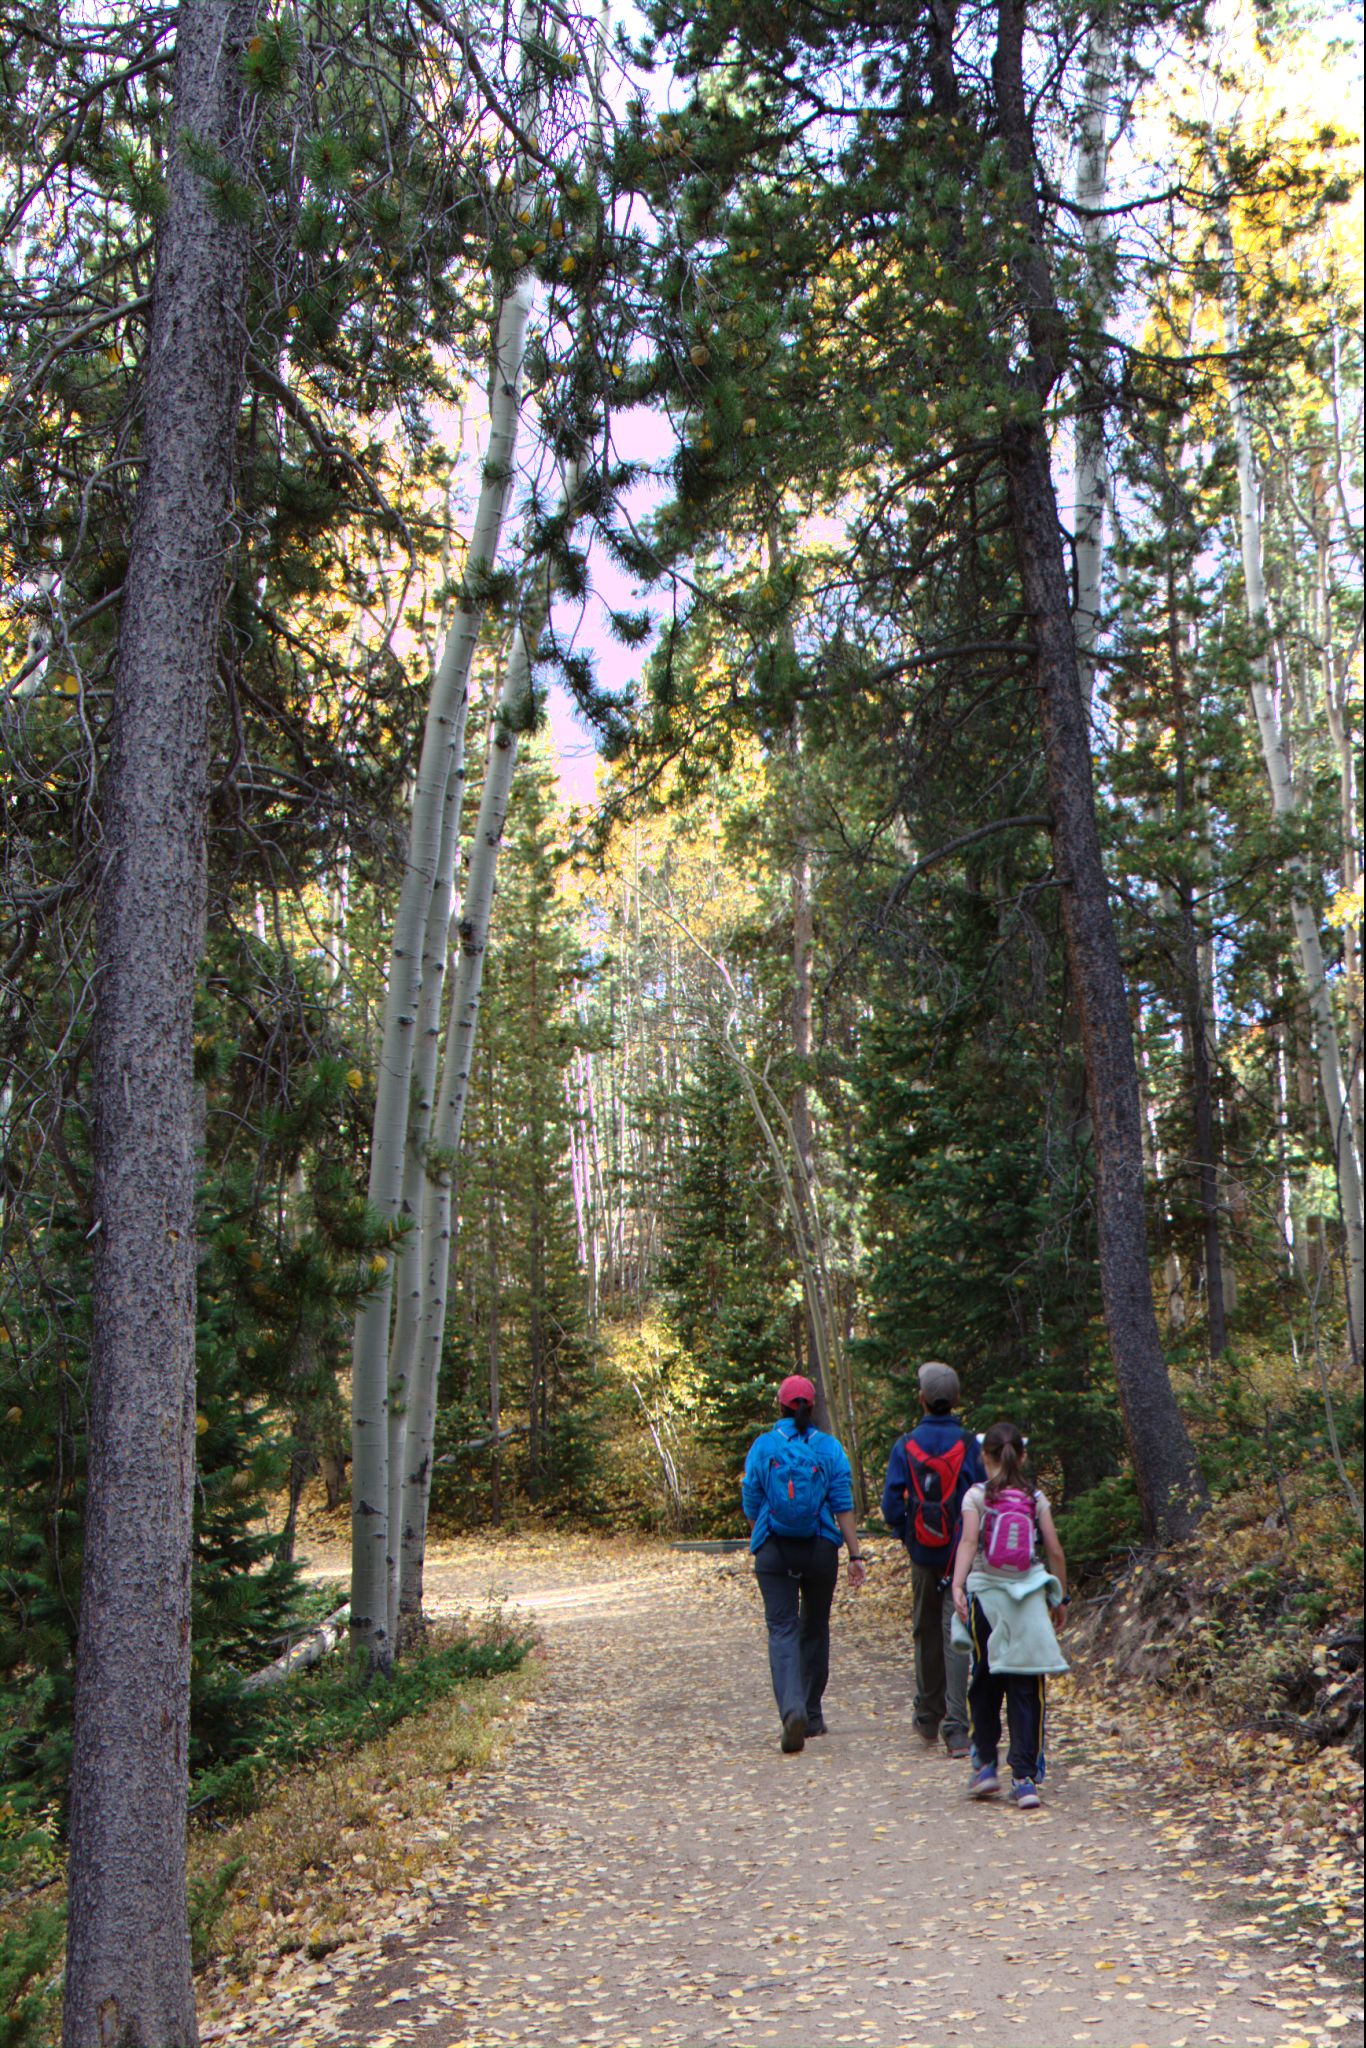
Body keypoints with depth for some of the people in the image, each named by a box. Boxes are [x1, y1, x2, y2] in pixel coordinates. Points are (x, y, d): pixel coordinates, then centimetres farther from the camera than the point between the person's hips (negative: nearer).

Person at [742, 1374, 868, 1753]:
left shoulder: (763, 1446, -2)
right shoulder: (830, 1448, 0)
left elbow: (751, 1505, 3)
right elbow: (843, 1505, -4)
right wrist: (855, 1555, -2)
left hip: (774, 1551, -2)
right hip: (821, 1550, 2)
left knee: (782, 1629, -4)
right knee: (815, 1629, 16)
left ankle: (792, 1708, -26)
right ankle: (813, 1716, 25)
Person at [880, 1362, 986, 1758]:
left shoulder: (905, 1446, -5)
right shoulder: (970, 1444, -9)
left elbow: (892, 1505, -7)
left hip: (924, 1555, 2)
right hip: (963, 1554, -2)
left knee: (926, 1634, 17)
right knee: (957, 1637, -1)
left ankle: (928, 1718, 28)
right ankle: (955, 1728, -6)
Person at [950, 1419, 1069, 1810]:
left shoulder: (976, 1496, -4)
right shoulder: (1036, 1498, 2)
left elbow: (968, 1541, -17)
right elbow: (1055, 1551, 2)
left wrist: (957, 1587, -24)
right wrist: (1061, 1598, 12)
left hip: (986, 1594, -1)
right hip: (1030, 1598, 1)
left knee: (985, 1683, 15)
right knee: (1026, 1689, 3)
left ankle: (985, 1764, 17)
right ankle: (1025, 1778, 0)